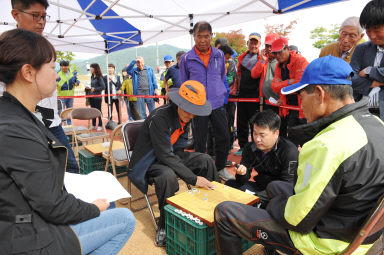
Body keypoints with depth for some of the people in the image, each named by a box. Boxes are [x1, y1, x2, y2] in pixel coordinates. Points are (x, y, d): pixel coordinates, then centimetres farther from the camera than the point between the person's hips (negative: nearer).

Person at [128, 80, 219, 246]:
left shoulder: (185, 116, -3)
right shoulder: (159, 117, -28)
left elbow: (178, 148, 2)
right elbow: (165, 156, -33)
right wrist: (193, 179, -34)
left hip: (170, 155, 8)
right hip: (150, 161, -7)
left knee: (205, 160, -8)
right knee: (168, 175, -38)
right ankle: (164, 227, -18)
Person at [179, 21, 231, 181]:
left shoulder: (219, 55, 5)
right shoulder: (186, 58, -2)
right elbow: (184, 84, 7)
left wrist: (221, 95, 13)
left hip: (218, 105, 3)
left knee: (224, 138, 7)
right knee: (199, 142, 8)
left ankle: (220, 168, 29)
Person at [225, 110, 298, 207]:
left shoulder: (290, 152, -19)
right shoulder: (250, 148, -3)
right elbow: (242, 182, 0)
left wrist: (255, 196, -28)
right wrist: (242, 173, -26)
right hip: (260, 187, 5)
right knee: (230, 184, -12)